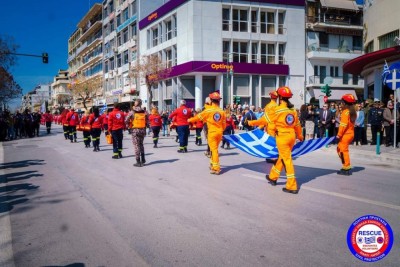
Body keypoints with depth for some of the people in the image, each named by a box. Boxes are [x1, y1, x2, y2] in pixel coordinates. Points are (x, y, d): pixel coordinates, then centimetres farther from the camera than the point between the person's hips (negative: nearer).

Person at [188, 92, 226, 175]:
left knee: (214, 150, -4)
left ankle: (216, 168, -6)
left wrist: (190, 120, 20)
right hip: (219, 132, 4)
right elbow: (224, 124, 8)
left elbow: (198, 117, 3)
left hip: (212, 132, -4)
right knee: (214, 149, 20)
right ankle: (212, 164, 32)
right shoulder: (222, 111, 1)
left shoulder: (208, 110, -11)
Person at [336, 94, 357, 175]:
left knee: (343, 150, -4)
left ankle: (347, 169, -2)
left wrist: (339, 134, -16)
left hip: (346, 134, -10)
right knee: (340, 148, 18)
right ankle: (346, 166, 21)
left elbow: (343, 124, -20)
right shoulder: (352, 112, 13)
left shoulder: (345, 112, -15)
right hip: (350, 133, 10)